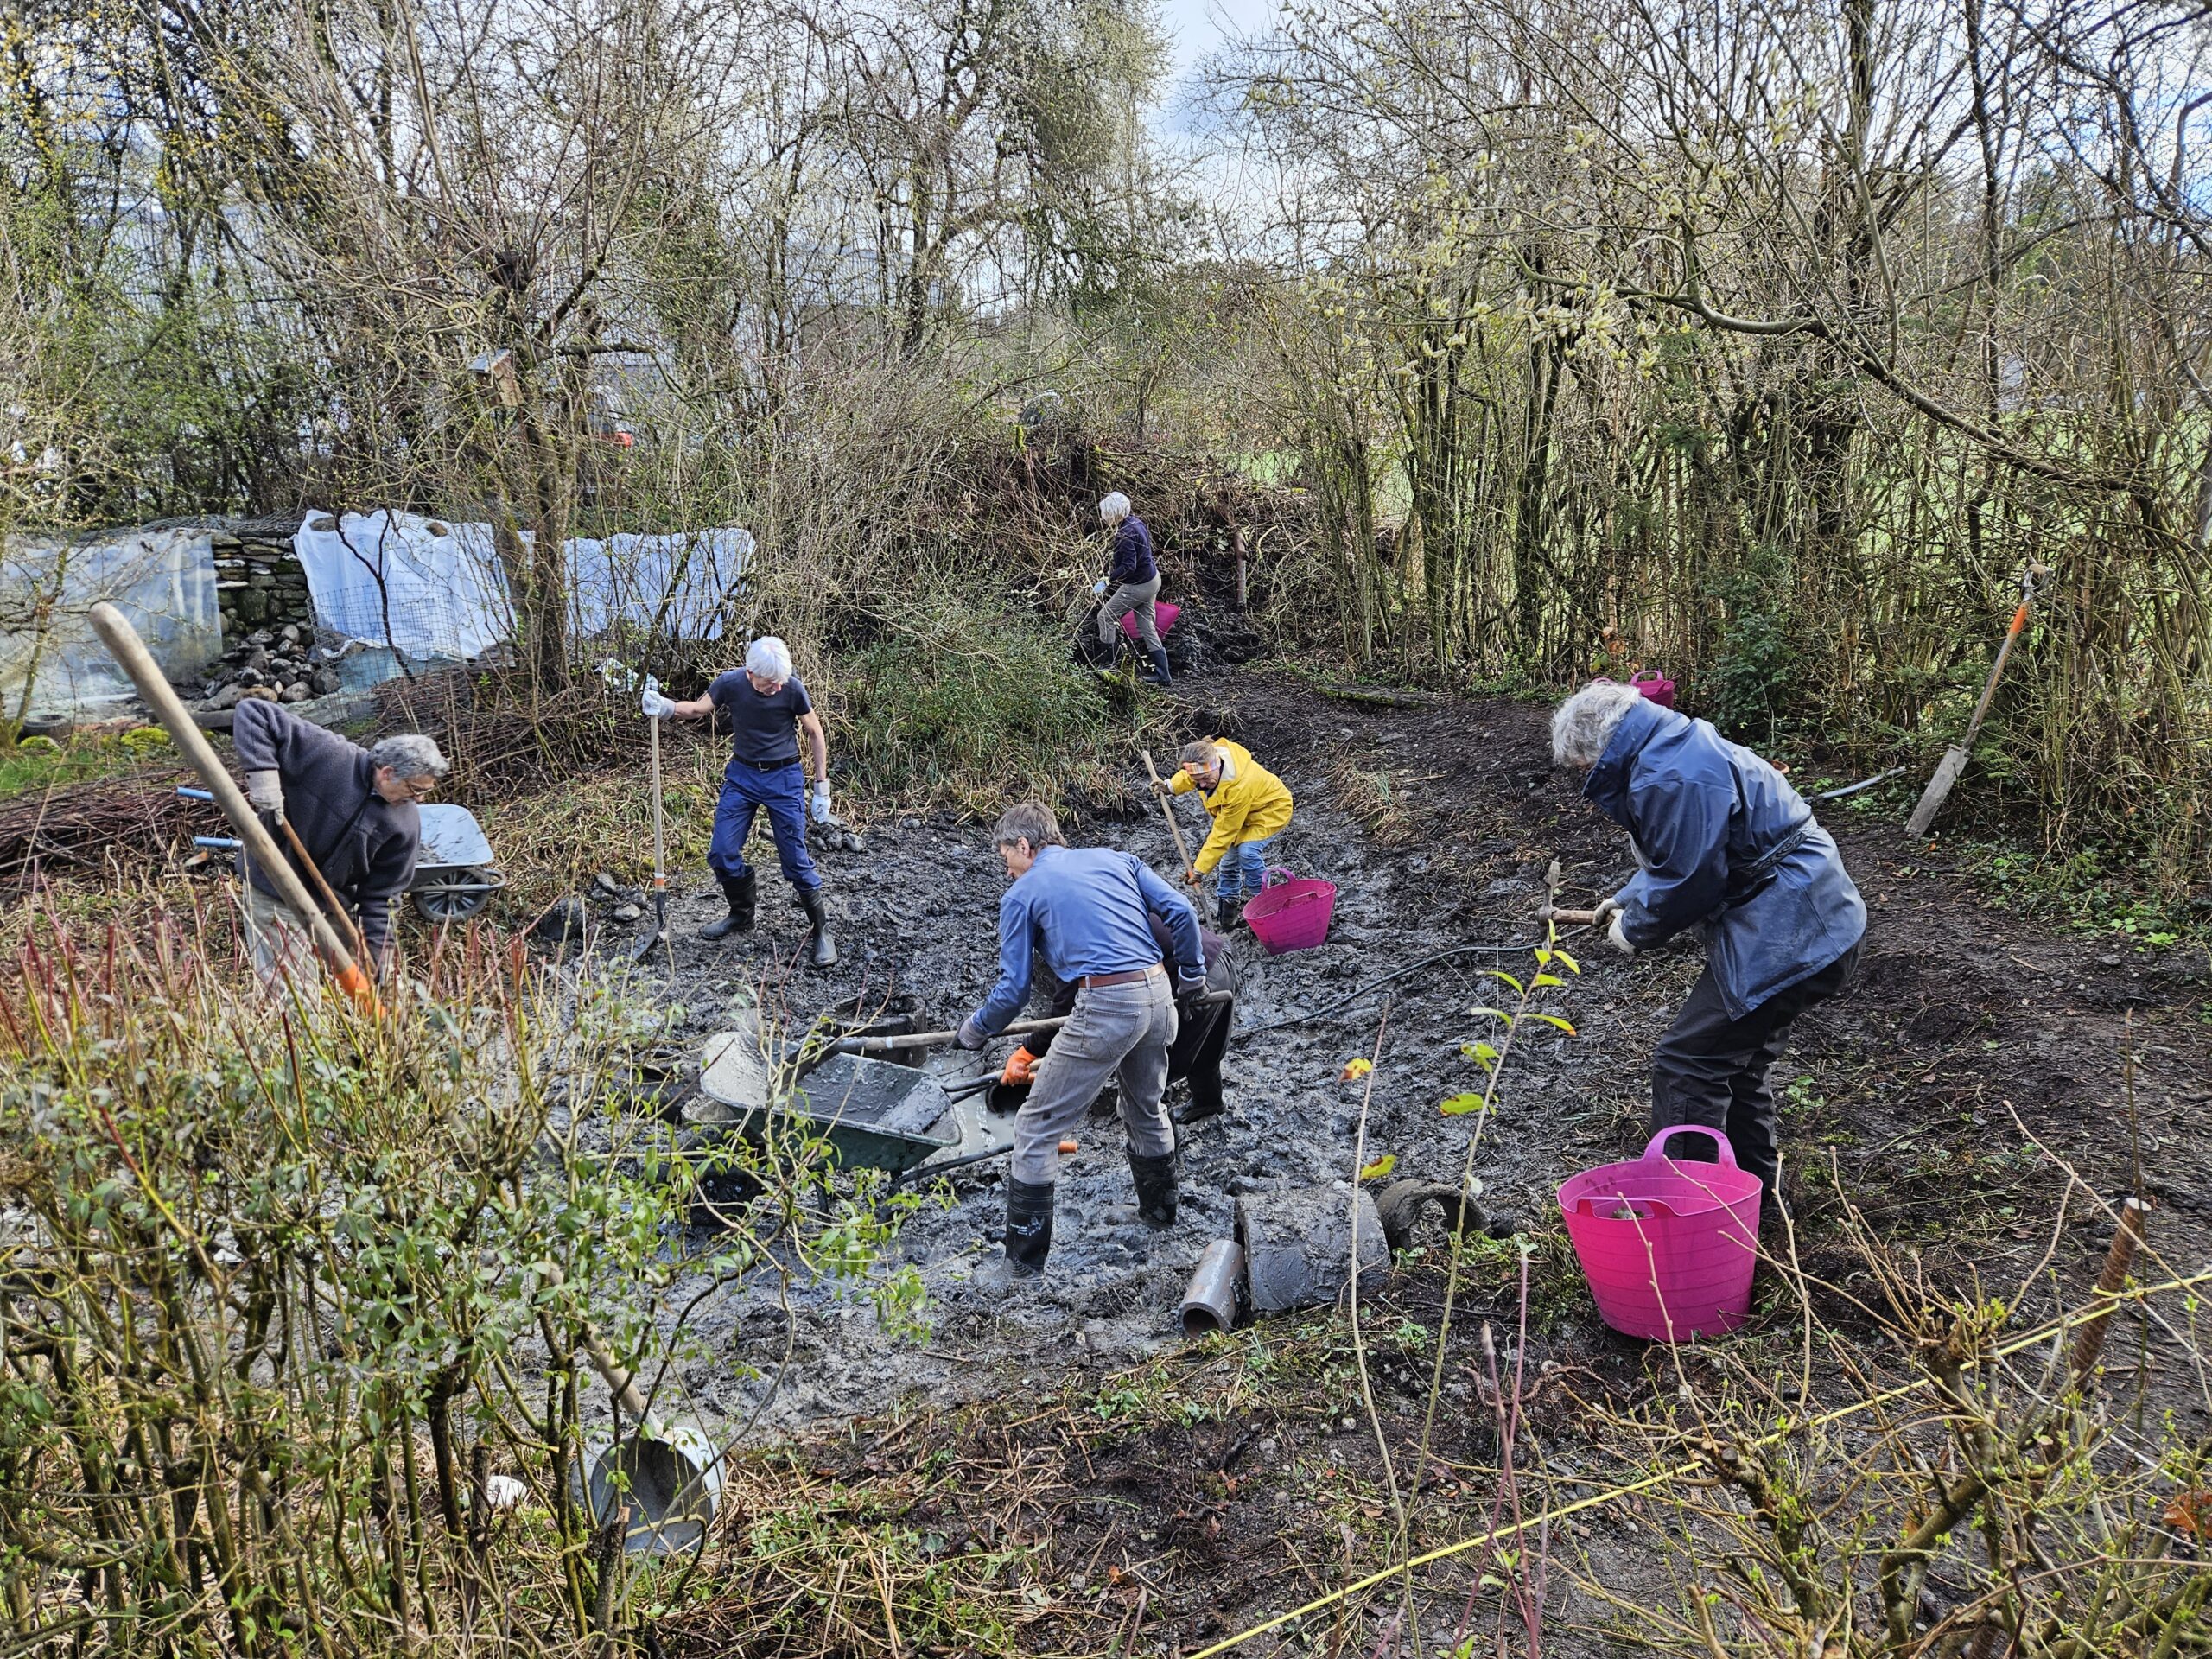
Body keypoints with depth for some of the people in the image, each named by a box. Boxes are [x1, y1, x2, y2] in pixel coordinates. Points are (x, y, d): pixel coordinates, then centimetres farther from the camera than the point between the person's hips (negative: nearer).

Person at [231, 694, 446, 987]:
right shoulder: (325, 754, -22)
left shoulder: (405, 824, -10)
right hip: (273, 894, -5)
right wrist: (262, 771, -33)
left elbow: (380, 897, -5)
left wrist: (378, 956, -11)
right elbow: (252, 712, -21)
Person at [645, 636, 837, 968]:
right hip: (741, 775, 3)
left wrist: (822, 786, -6)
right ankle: (742, 914, 26)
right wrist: (666, 707, -16)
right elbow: (699, 709, 5)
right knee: (722, 853, 2)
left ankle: (821, 929, 11)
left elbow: (815, 734, -5)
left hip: (783, 778, -3)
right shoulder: (730, 683, -13)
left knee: (795, 859, -4)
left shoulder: (792, 689, -17)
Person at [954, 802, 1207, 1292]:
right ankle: (1159, 1208, 50)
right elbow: (1180, 911, 9)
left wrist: (976, 1029, 21)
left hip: (1105, 1007, -6)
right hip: (1159, 995, 6)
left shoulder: (1022, 895, 6)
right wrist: (1192, 974, 23)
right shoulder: (1114, 858, 18)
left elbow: (1014, 988, 4)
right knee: (1146, 1109, 30)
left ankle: (1023, 1258, 7)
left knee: (1037, 1127, 4)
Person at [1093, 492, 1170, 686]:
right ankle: (1163, 675, 13)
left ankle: (1107, 664, 9)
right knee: (1147, 626, 13)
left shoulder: (1125, 534, -25)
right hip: (1151, 579, 10)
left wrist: (1107, 581, -32)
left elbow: (1129, 566, -31)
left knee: (1105, 616, 4)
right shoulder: (1136, 522, 3)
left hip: (1138, 586, -9)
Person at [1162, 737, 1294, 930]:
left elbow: (1223, 834, -36)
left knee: (1247, 851, -27)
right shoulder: (1207, 759, -23)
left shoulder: (1240, 786, -44)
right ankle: (1227, 902, 20)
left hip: (1271, 809, -8)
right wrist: (1171, 787, -14)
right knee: (1229, 854, 2)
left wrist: (1200, 869, -31)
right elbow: (1188, 776, 5)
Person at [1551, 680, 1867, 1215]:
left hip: (1781, 942, -11)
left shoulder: (1672, 778, -22)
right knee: (1737, 1064, 22)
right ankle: (1756, 1193, 34)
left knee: (1686, 1065, -6)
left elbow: (1689, 880, -20)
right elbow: (1677, 856, 24)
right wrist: (1627, 899, 14)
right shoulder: (1684, 751, 14)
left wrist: (1635, 929, -4)